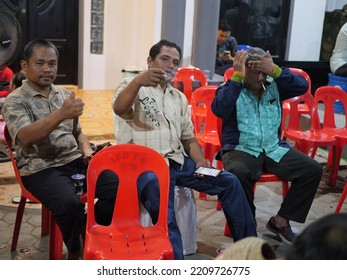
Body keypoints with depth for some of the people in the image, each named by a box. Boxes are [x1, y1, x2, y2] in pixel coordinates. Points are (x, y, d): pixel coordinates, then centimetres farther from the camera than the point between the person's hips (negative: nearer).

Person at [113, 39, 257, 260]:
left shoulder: (179, 97, 23)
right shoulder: (133, 86, 4)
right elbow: (119, 109, -20)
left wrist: (200, 161, 2)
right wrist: (138, 81, -39)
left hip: (178, 161, 6)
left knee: (230, 182, -5)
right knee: (166, 220, -26)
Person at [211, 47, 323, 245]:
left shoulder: (274, 87, 10)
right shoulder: (231, 88, 0)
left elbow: (302, 86, -4)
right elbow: (219, 109, -21)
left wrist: (275, 70, -15)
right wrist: (237, 76, -18)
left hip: (274, 149, 5)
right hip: (240, 149, -4)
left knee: (313, 169, -11)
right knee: (240, 173, -38)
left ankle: (281, 220, 0)